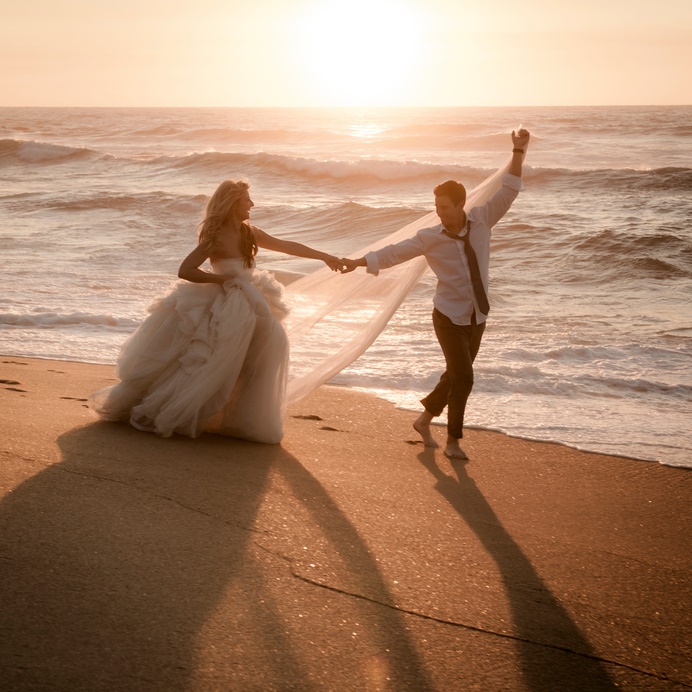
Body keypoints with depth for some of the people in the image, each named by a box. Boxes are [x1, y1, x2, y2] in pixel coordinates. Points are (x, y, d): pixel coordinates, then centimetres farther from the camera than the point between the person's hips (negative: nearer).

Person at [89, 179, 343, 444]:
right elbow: (185, 271, -21)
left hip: (245, 307, 8)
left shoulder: (248, 233, 7)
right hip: (219, 309, -8)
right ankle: (150, 412, 8)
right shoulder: (216, 238, -15)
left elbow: (287, 246, 14)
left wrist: (324, 256, 16)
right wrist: (222, 278, -18)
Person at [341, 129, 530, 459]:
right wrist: (358, 262, -16)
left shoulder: (481, 220, -5)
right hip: (449, 318, -5)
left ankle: (424, 420, 34)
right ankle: (453, 440, 5)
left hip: (477, 318, 5)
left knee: (456, 375, 13)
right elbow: (395, 252, -9)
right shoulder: (430, 237, -13)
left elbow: (508, 191, -5)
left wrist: (518, 152, -14)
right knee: (463, 377, -11)